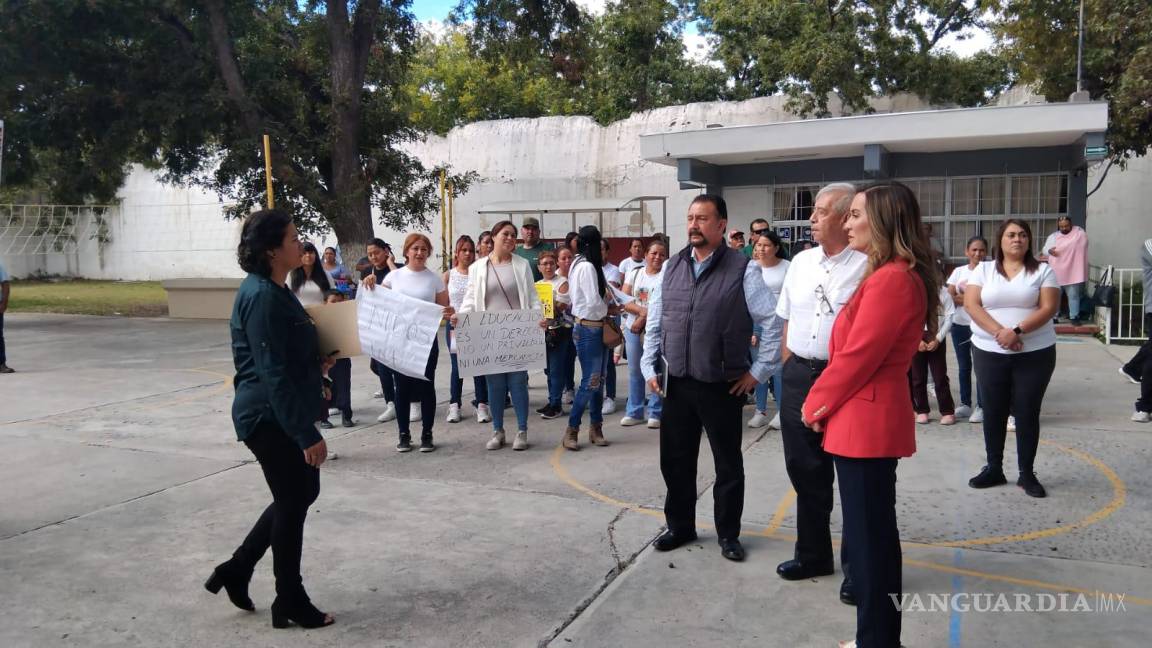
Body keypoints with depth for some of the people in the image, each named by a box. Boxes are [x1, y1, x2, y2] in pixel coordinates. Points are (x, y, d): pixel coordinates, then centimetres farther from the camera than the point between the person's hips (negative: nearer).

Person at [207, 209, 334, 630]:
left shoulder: (274, 290, 10)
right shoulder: (262, 296, -21)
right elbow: (273, 374, -24)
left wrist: (316, 363, 7)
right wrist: (307, 433, -24)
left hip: (282, 414, 10)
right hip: (271, 417, -10)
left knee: (303, 493, 19)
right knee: (293, 503, 3)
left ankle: (236, 570, 29)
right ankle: (290, 603, 20)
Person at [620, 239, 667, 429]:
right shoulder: (634, 273, 9)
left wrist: (644, 319, -17)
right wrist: (642, 310, -15)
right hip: (633, 328, 4)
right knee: (634, 371, 10)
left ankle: (655, 413, 9)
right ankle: (634, 412, 19)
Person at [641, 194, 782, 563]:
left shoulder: (742, 270, -11)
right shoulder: (673, 267, 6)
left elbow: (777, 324, -10)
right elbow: (654, 322, 13)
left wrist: (758, 371, -8)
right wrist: (650, 367, 7)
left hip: (722, 387, -4)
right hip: (677, 384, 5)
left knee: (728, 464, 11)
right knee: (675, 461, 14)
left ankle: (728, 534, 28)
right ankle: (680, 526, 33)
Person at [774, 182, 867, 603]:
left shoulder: (866, 266, -11)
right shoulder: (801, 262, 10)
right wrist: (788, 367, 12)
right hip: (798, 377, 6)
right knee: (804, 470, 15)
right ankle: (812, 554, 33)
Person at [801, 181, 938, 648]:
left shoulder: (891, 279, -19)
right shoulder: (892, 275, 15)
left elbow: (858, 355, -20)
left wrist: (817, 403, -6)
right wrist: (823, 401, 6)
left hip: (865, 421, -11)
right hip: (867, 419, 11)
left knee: (869, 535, 1)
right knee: (874, 531, 17)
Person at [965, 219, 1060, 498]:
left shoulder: (1043, 270, 3)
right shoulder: (983, 269, 5)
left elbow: (1049, 308, -7)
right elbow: (971, 304, -6)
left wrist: (1017, 331, -21)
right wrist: (1000, 332, -19)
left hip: (1035, 353, -1)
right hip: (990, 352, 1)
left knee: (1028, 412, 3)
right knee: (993, 411, 7)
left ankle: (1027, 473, 14)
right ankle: (994, 469, 19)